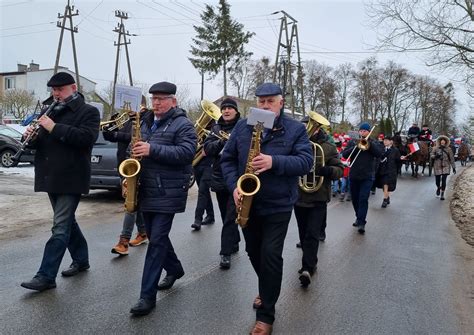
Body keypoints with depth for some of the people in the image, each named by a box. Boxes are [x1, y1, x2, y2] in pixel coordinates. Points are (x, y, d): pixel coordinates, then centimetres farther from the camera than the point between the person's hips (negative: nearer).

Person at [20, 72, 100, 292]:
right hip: (51, 178, 8)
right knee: (67, 222, 16)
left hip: (71, 179, -8)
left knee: (60, 228, -6)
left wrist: (54, 128, -23)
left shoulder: (88, 112, -4)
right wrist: (31, 136, -4)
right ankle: (81, 260, 30)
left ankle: (46, 276, -4)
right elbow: (40, 142, 20)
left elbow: (87, 137, -21)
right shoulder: (52, 112, 18)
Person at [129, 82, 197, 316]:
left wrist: (153, 150, -26)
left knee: (157, 240, -7)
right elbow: (139, 150, 25)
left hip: (168, 193, -8)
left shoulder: (182, 124, -7)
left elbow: (187, 152, -21)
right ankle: (175, 269, 39)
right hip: (146, 190, 8)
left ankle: (148, 295, 0)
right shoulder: (147, 122, 16)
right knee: (154, 236, 16)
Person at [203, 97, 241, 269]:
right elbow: (207, 149, -2)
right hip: (219, 178, 5)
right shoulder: (216, 127, 11)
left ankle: (226, 253, 0)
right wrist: (222, 141, -18)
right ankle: (234, 242, 34)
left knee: (230, 217, -6)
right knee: (225, 216, 16)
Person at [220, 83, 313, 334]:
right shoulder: (242, 126, 4)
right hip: (247, 203, 4)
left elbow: (306, 161, -13)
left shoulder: (296, 129, -3)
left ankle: (266, 314, 12)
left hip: (278, 205, -4)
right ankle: (267, 290, 44)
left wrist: (275, 162, -27)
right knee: (253, 252, 17)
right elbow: (227, 159, 5)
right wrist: (234, 186, -11)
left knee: (270, 256, -4)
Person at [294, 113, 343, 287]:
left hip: (318, 199, -2)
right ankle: (310, 264, 22)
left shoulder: (328, 148, -1)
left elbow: (340, 170, -6)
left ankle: (307, 268, -5)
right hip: (299, 197, 2)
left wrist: (322, 170, -25)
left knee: (312, 234, -4)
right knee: (303, 234, 9)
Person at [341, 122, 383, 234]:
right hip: (353, 175, 3)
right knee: (355, 199, 11)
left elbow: (379, 154, -11)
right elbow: (344, 154, -5)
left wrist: (369, 143, -16)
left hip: (367, 176, -3)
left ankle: (361, 223, -12)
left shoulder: (374, 143, 7)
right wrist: (356, 147, -18)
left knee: (363, 199, -12)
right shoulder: (353, 142, 8)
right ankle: (359, 217, 29)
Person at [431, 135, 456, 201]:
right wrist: (435, 156, -20)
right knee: (437, 180, 7)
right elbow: (431, 155, 3)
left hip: (445, 167, -1)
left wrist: (453, 167, 2)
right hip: (437, 166, 1)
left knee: (444, 180, -8)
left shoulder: (448, 149, 0)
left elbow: (452, 159, 3)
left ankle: (442, 194, 4)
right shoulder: (435, 148, 1)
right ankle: (438, 188, 43)